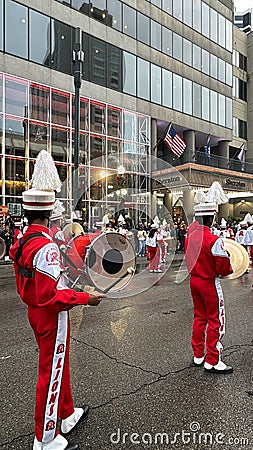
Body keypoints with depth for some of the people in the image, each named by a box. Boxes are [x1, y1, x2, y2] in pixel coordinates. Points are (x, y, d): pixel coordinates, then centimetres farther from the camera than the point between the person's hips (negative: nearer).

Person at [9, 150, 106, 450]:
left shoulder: (21, 242, 2)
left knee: (58, 366, 25)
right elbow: (50, 296, -30)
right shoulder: (46, 247, -28)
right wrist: (85, 298, -22)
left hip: (34, 311, 10)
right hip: (51, 316, -9)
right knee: (51, 373, 8)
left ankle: (67, 415, 46)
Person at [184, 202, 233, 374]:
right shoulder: (214, 241, -22)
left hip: (194, 281, 7)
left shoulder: (189, 238, -1)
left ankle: (198, 355, 30)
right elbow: (223, 268, -17)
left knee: (199, 318, 19)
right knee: (215, 321, 7)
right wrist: (230, 269, 2)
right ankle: (212, 361, 17)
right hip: (210, 284, -7)